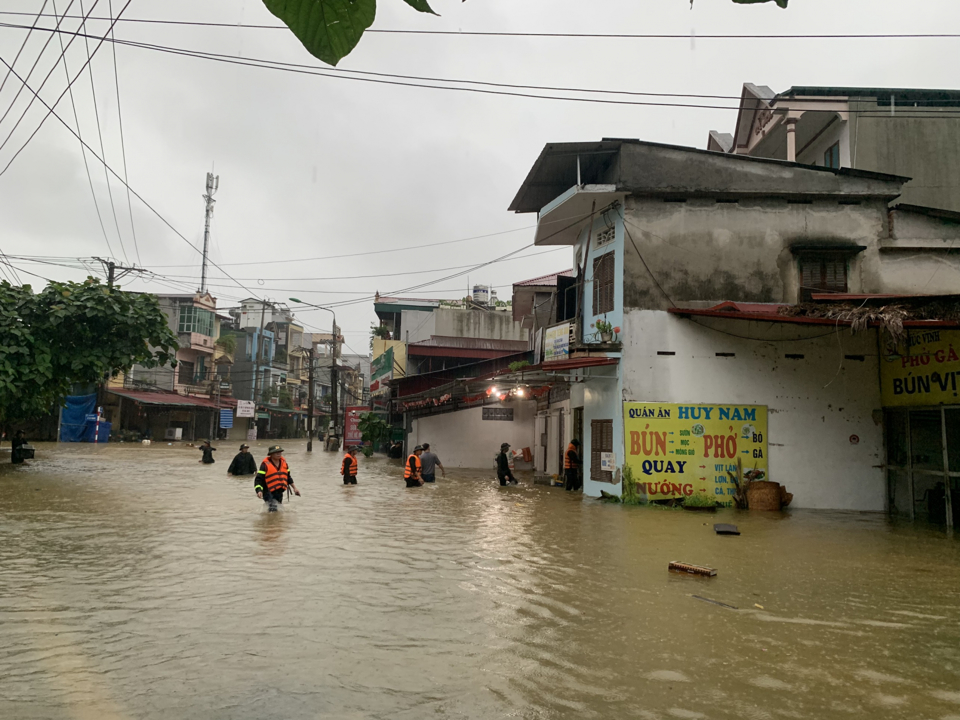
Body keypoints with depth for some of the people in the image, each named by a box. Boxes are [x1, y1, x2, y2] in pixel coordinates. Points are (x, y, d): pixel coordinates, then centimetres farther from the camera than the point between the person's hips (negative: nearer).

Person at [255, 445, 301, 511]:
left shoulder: (284, 463, 8)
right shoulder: (265, 464, -11)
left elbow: (288, 477, 21)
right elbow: (258, 479, -13)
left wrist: (294, 488, 19)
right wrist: (259, 491, -29)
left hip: (279, 493, 7)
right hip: (268, 492, -7)